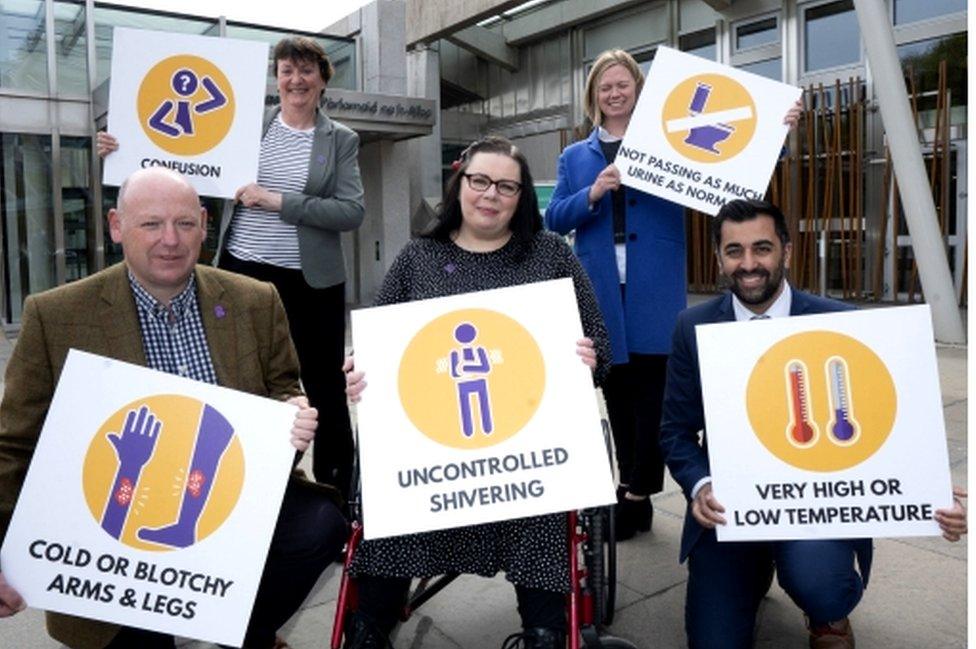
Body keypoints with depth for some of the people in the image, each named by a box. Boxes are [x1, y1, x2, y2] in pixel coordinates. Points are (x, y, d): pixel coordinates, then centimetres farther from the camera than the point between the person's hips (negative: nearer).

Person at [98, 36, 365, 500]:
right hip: (242, 273, 2)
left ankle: (336, 493, 23)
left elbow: (352, 213, -8)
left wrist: (279, 201, -17)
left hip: (311, 282, -1)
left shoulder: (341, 140, 3)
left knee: (324, 389, 6)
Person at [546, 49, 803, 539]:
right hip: (602, 295, 3)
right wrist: (593, 195, -14)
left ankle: (634, 496, 6)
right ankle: (636, 497, 23)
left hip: (654, 293, -2)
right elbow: (554, 219, 4)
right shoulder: (575, 158, 14)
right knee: (618, 398, 10)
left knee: (652, 396, -4)